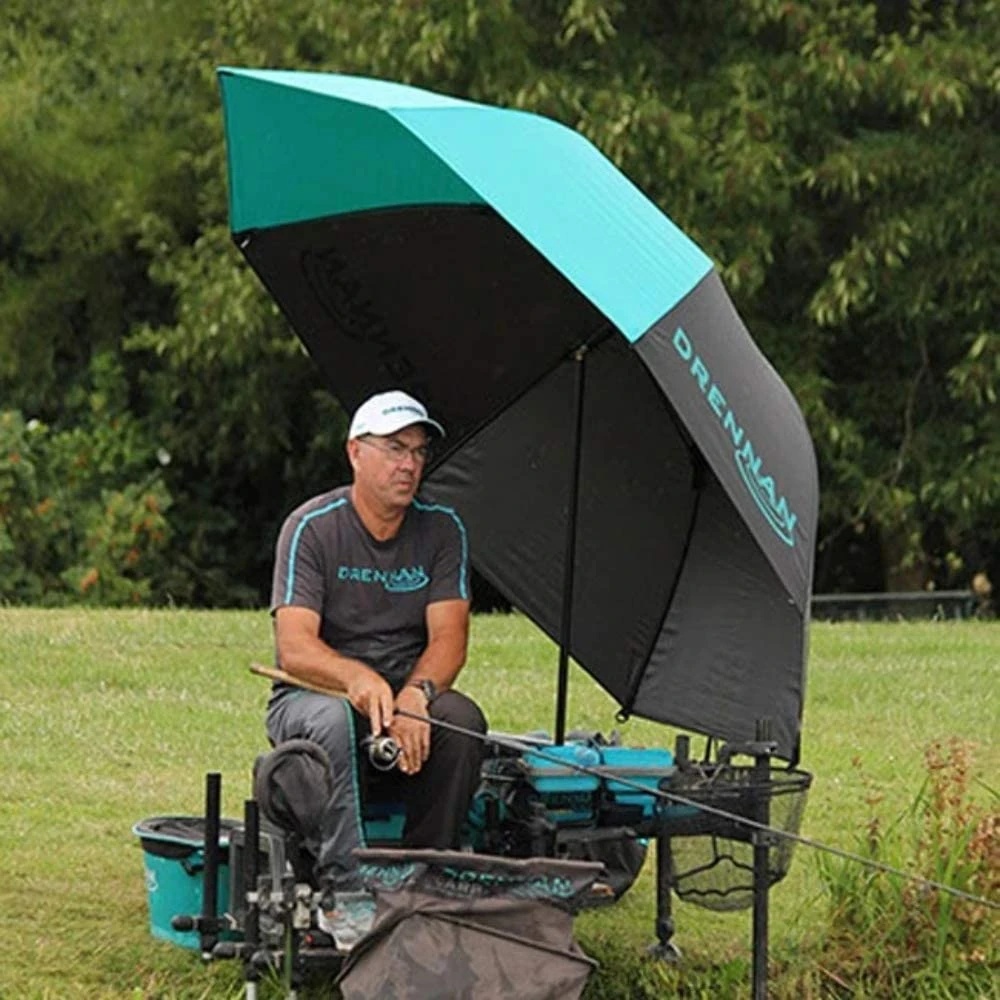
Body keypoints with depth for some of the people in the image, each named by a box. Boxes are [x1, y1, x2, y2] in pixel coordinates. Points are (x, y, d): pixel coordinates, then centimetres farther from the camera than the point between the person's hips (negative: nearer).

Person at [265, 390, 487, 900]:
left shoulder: (441, 528, 2)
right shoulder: (312, 527, -9)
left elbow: (448, 638, -8)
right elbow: (294, 648, -19)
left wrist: (415, 694, -30)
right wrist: (358, 678, -40)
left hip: (407, 698, 3)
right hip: (314, 694, -3)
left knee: (461, 718, -29)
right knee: (334, 721, -37)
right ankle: (342, 880, -39)